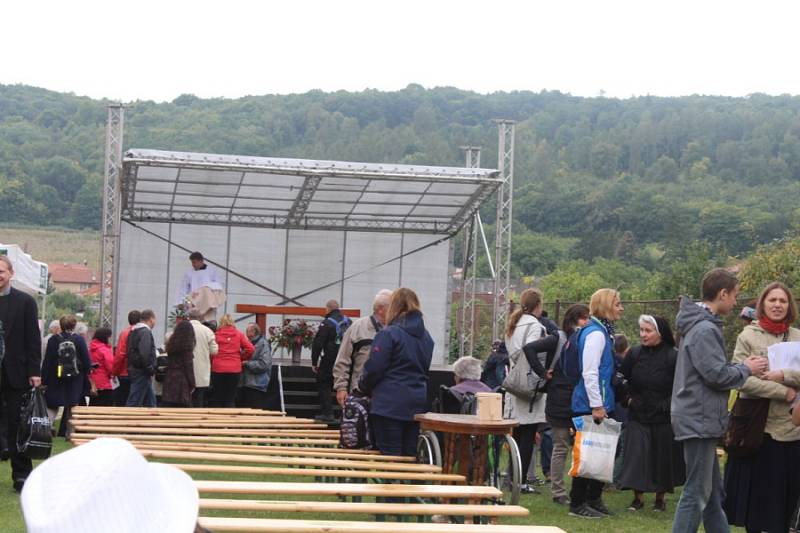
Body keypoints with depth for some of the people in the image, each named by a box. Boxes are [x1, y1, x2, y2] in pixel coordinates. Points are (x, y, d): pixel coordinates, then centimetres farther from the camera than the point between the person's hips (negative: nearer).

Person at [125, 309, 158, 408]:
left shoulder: (134, 331, 16)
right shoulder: (146, 332, -14)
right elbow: (144, 354, -24)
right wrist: (151, 370, -15)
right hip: (142, 373, -10)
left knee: (150, 401, 15)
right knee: (133, 403, -7)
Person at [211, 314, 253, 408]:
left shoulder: (216, 335, -1)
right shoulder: (239, 335, 3)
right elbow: (250, 348, -3)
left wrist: (211, 363, 8)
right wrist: (241, 358, 11)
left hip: (218, 369, -1)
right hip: (234, 369, 1)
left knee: (217, 399, 8)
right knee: (230, 399, 6)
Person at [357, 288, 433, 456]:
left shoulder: (388, 334, -11)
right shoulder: (426, 337, 9)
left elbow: (374, 369, -11)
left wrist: (363, 386, 8)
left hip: (389, 405, -6)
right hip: (416, 405, 6)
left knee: (390, 456, -4)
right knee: (409, 455, 10)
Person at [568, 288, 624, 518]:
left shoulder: (603, 331, 16)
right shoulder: (595, 333, -15)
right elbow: (589, 372, -21)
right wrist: (597, 406, -21)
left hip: (600, 403, 10)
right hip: (591, 404, -10)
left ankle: (593, 499, 21)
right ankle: (577, 503, 1)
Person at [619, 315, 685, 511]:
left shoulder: (673, 357, -12)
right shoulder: (634, 354, -1)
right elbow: (622, 379, 14)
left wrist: (668, 404, -10)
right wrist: (629, 398, 4)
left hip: (664, 418, -3)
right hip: (638, 416, 3)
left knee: (662, 457, 6)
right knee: (636, 455, -4)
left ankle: (660, 498, 21)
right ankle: (637, 497, 3)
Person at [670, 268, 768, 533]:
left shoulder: (702, 325, 15)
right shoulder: (705, 329, -18)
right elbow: (717, 374, -22)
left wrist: (740, 366, 7)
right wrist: (746, 369, -6)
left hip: (699, 419, 11)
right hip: (700, 419, -11)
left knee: (713, 494, 15)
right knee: (696, 494, -7)